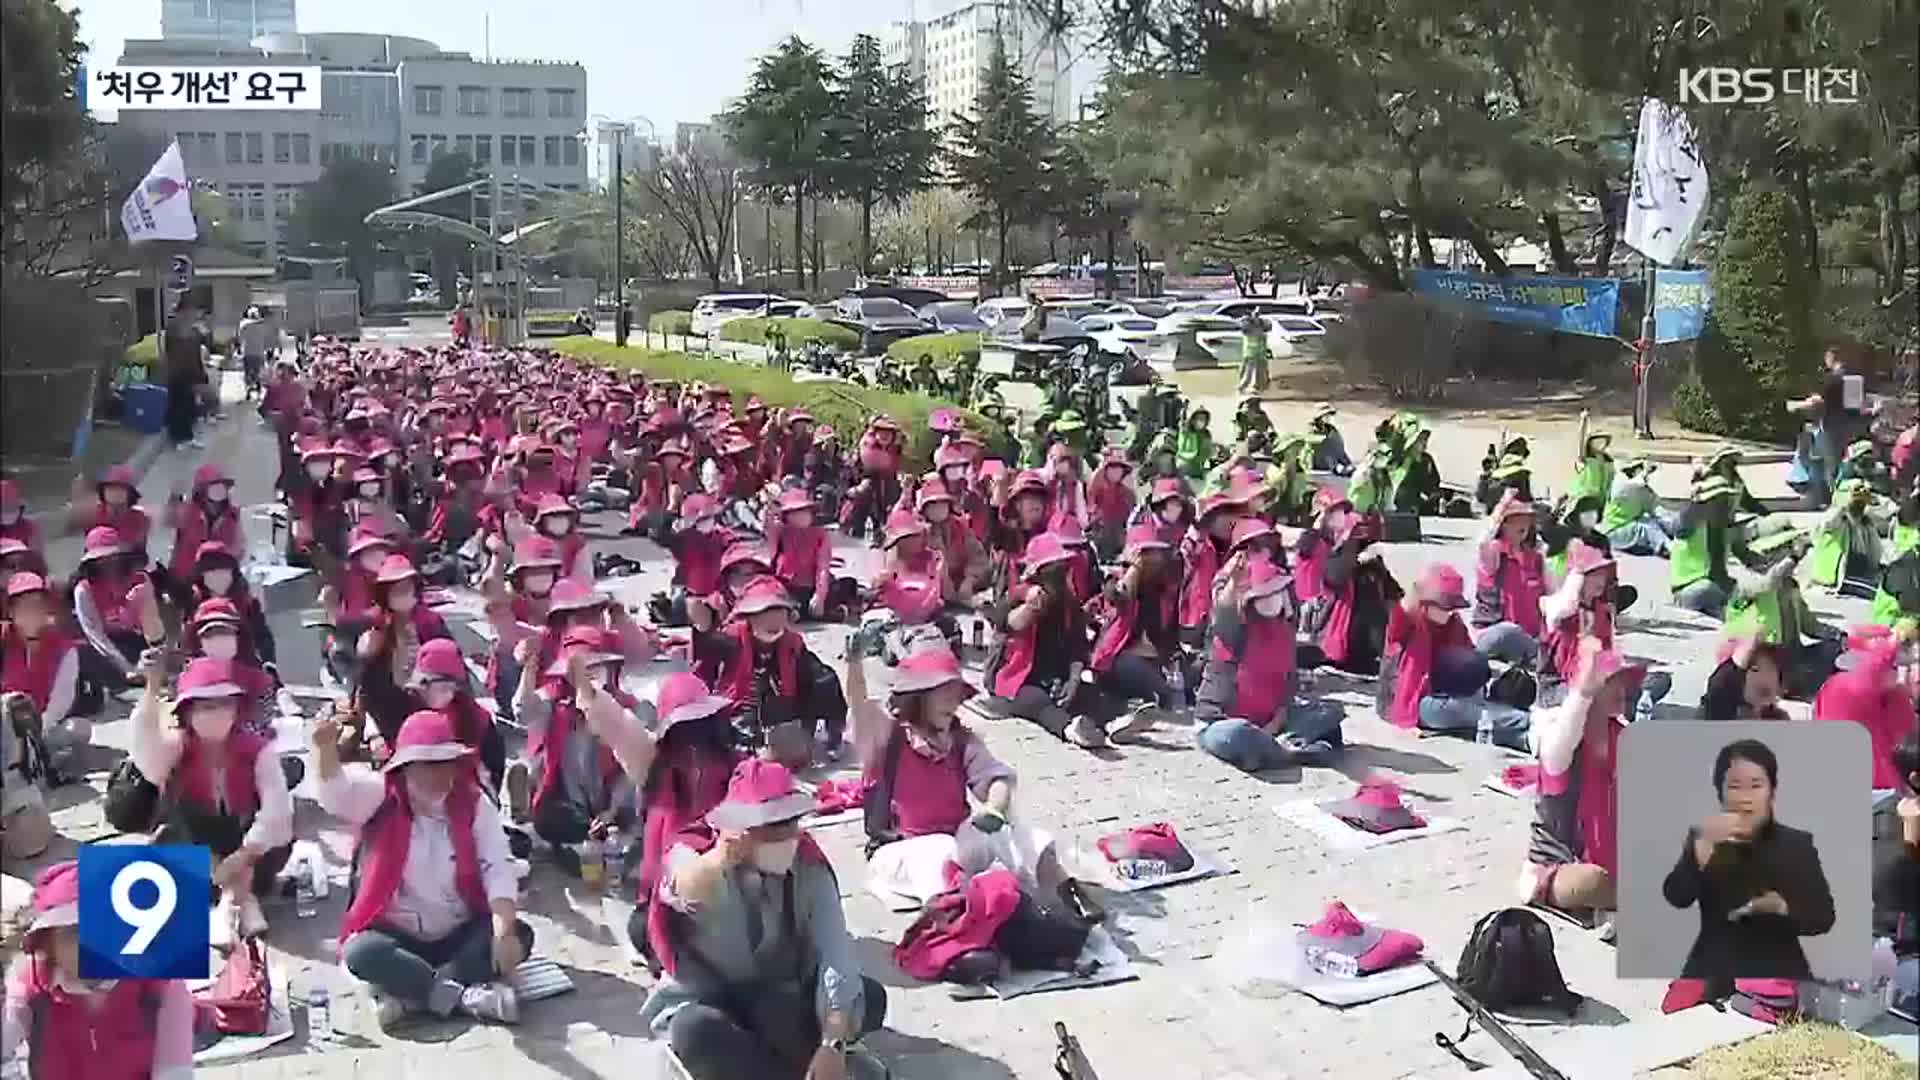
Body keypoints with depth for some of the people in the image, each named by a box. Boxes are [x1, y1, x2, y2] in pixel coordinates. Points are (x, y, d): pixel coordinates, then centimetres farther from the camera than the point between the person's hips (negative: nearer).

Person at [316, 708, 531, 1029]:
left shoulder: (474, 805, -2)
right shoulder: (381, 798, -4)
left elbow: (499, 870, -11)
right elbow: (337, 791, -25)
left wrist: (504, 931, -28)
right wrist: (326, 747, -48)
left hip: (460, 936, 2)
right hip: (397, 936, -2)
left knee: (519, 935, -24)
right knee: (359, 951, -33)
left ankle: (408, 994, -27)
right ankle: (464, 995, -33)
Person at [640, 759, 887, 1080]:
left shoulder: (808, 864, -12)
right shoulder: (694, 854, -21)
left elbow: (835, 950, -22)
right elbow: (685, 889, -47)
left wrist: (833, 1042, -37)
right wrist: (718, 863, -71)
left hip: (779, 1001, 3)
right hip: (701, 1002, -3)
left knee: (871, 998, -19)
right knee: (696, 1030, -37)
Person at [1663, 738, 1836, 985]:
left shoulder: (1797, 844, 6)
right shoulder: (1702, 837, 4)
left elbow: (1823, 918, 2)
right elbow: (1677, 897, -13)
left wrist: (1782, 907, -19)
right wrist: (1704, 844, -27)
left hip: (1778, 978, 1)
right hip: (1714, 978, -1)